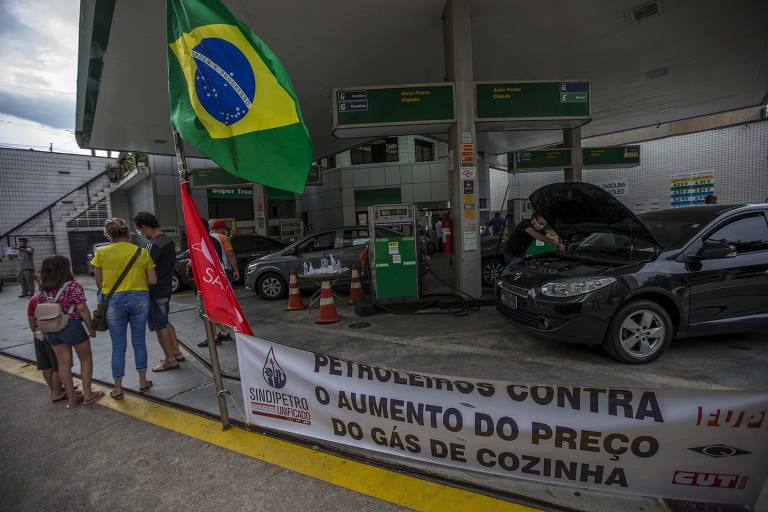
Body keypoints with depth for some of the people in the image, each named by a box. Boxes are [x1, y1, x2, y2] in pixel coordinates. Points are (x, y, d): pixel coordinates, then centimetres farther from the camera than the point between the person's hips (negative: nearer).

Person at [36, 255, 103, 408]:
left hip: (52, 331, 5)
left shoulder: (43, 291, 5)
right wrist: (91, 328, -6)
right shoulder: (73, 286, -13)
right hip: (73, 327, -5)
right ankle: (88, 394, 15)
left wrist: (46, 333, 17)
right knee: (86, 359, 11)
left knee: (63, 363, 12)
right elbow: (82, 309, -15)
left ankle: (71, 397, 20)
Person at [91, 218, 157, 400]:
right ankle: (143, 382, 21)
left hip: (113, 300, 0)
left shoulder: (101, 253, -2)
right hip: (139, 298, 1)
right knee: (139, 342, 12)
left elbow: (99, 283, 3)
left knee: (118, 346, 8)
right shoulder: (142, 252, -1)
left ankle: (118, 389, 17)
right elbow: (152, 280, -2)